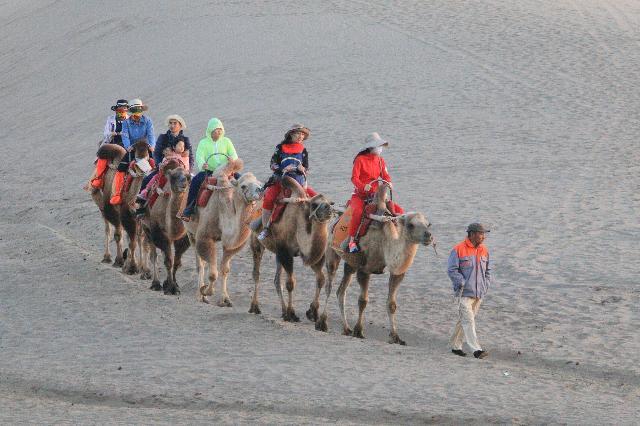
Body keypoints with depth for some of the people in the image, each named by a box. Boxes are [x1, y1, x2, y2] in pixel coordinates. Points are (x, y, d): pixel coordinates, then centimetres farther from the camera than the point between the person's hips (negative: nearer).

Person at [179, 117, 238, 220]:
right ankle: (189, 208, -18)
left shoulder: (226, 141, 11)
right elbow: (199, 156, -8)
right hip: (208, 171, -1)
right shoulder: (203, 143, 6)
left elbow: (234, 155, 2)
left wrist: (232, 159, -24)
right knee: (195, 181, -26)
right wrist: (202, 164, -31)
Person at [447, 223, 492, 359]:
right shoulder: (458, 250, -9)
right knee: (468, 321, -11)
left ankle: (456, 346, 23)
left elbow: (488, 270, 20)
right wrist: (463, 284, -14)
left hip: (479, 293, 6)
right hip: (465, 293, -6)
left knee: (464, 321, 13)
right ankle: (476, 349, -17)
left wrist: (485, 285, 8)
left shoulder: (484, 250, 10)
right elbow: (452, 270, -10)